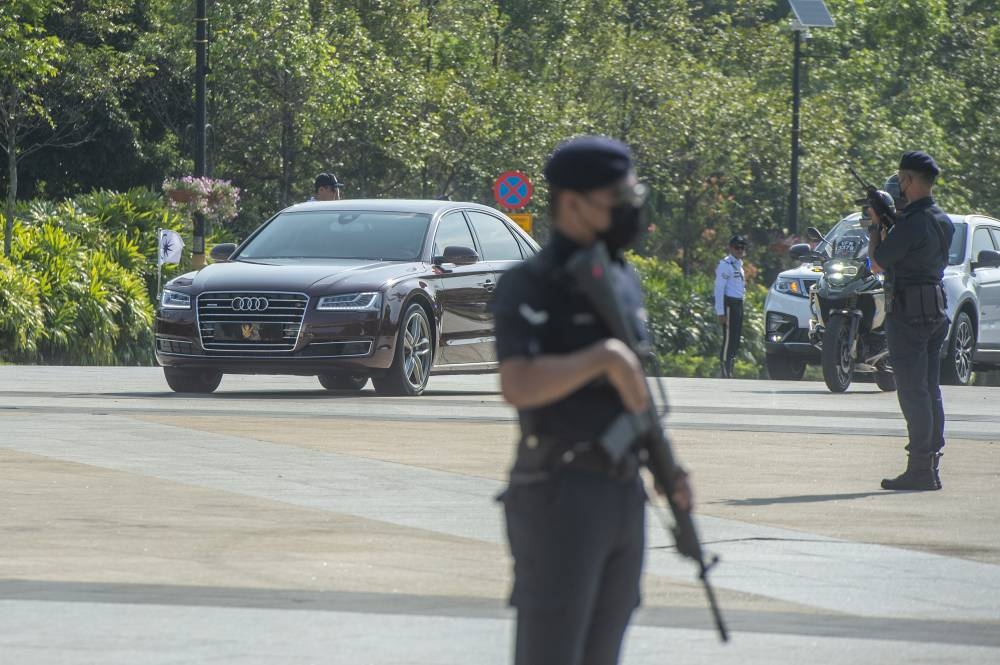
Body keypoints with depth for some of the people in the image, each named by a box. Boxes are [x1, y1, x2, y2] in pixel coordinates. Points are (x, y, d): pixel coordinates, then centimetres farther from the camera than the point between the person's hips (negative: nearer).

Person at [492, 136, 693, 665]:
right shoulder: (531, 285, -11)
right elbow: (519, 385, -26)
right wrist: (606, 356, -23)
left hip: (625, 495, 8)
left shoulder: (623, 280, 15)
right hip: (560, 496, -8)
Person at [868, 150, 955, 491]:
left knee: (913, 390, -8)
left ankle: (920, 469, -9)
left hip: (908, 311, -9)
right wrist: (889, 224, 17)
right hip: (937, 309, 9)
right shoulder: (944, 222, 11)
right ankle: (931, 464, 15)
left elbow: (880, 257, -11)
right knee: (930, 389, 12)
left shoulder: (912, 223, -18)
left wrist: (875, 225, 4)